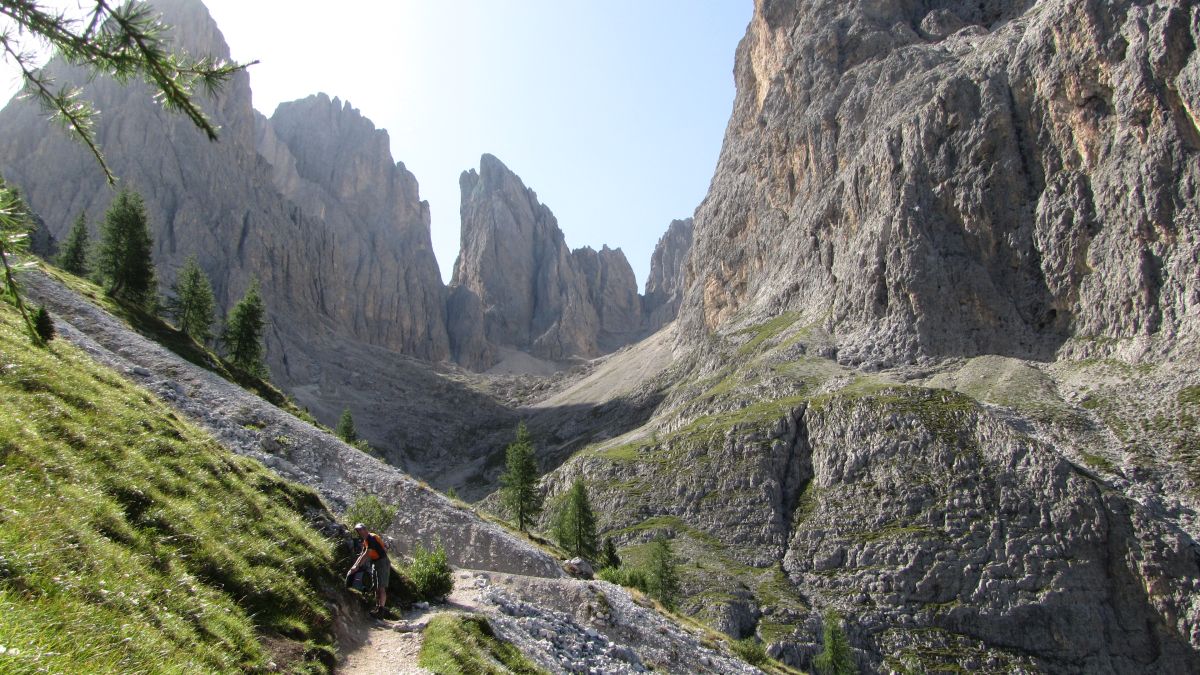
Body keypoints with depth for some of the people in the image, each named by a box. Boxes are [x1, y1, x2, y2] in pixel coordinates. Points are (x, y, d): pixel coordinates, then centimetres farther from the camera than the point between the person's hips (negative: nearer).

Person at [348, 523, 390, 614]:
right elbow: (361, 555, 15)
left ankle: (381, 608, -16)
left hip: (383, 562, -10)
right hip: (376, 563, 10)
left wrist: (357, 566, -28)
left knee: (381, 587, -13)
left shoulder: (371, 538, -18)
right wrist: (354, 566, 4)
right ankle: (377, 607, 13)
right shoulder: (365, 541, 13)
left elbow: (366, 555, -26)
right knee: (376, 588, 10)